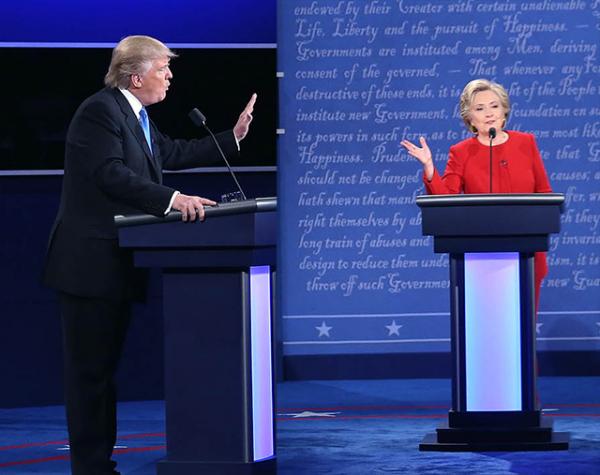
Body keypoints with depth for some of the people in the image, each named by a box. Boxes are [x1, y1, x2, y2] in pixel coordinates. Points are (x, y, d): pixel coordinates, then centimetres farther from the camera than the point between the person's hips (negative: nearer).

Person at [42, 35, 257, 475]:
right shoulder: (100, 111, -15)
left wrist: (234, 136, 21)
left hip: (114, 262, 11)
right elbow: (111, 174, -26)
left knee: (103, 367, 13)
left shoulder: (135, 116, 17)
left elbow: (173, 153, 23)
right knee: (90, 368, -5)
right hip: (90, 261, -11)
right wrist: (172, 199, -33)